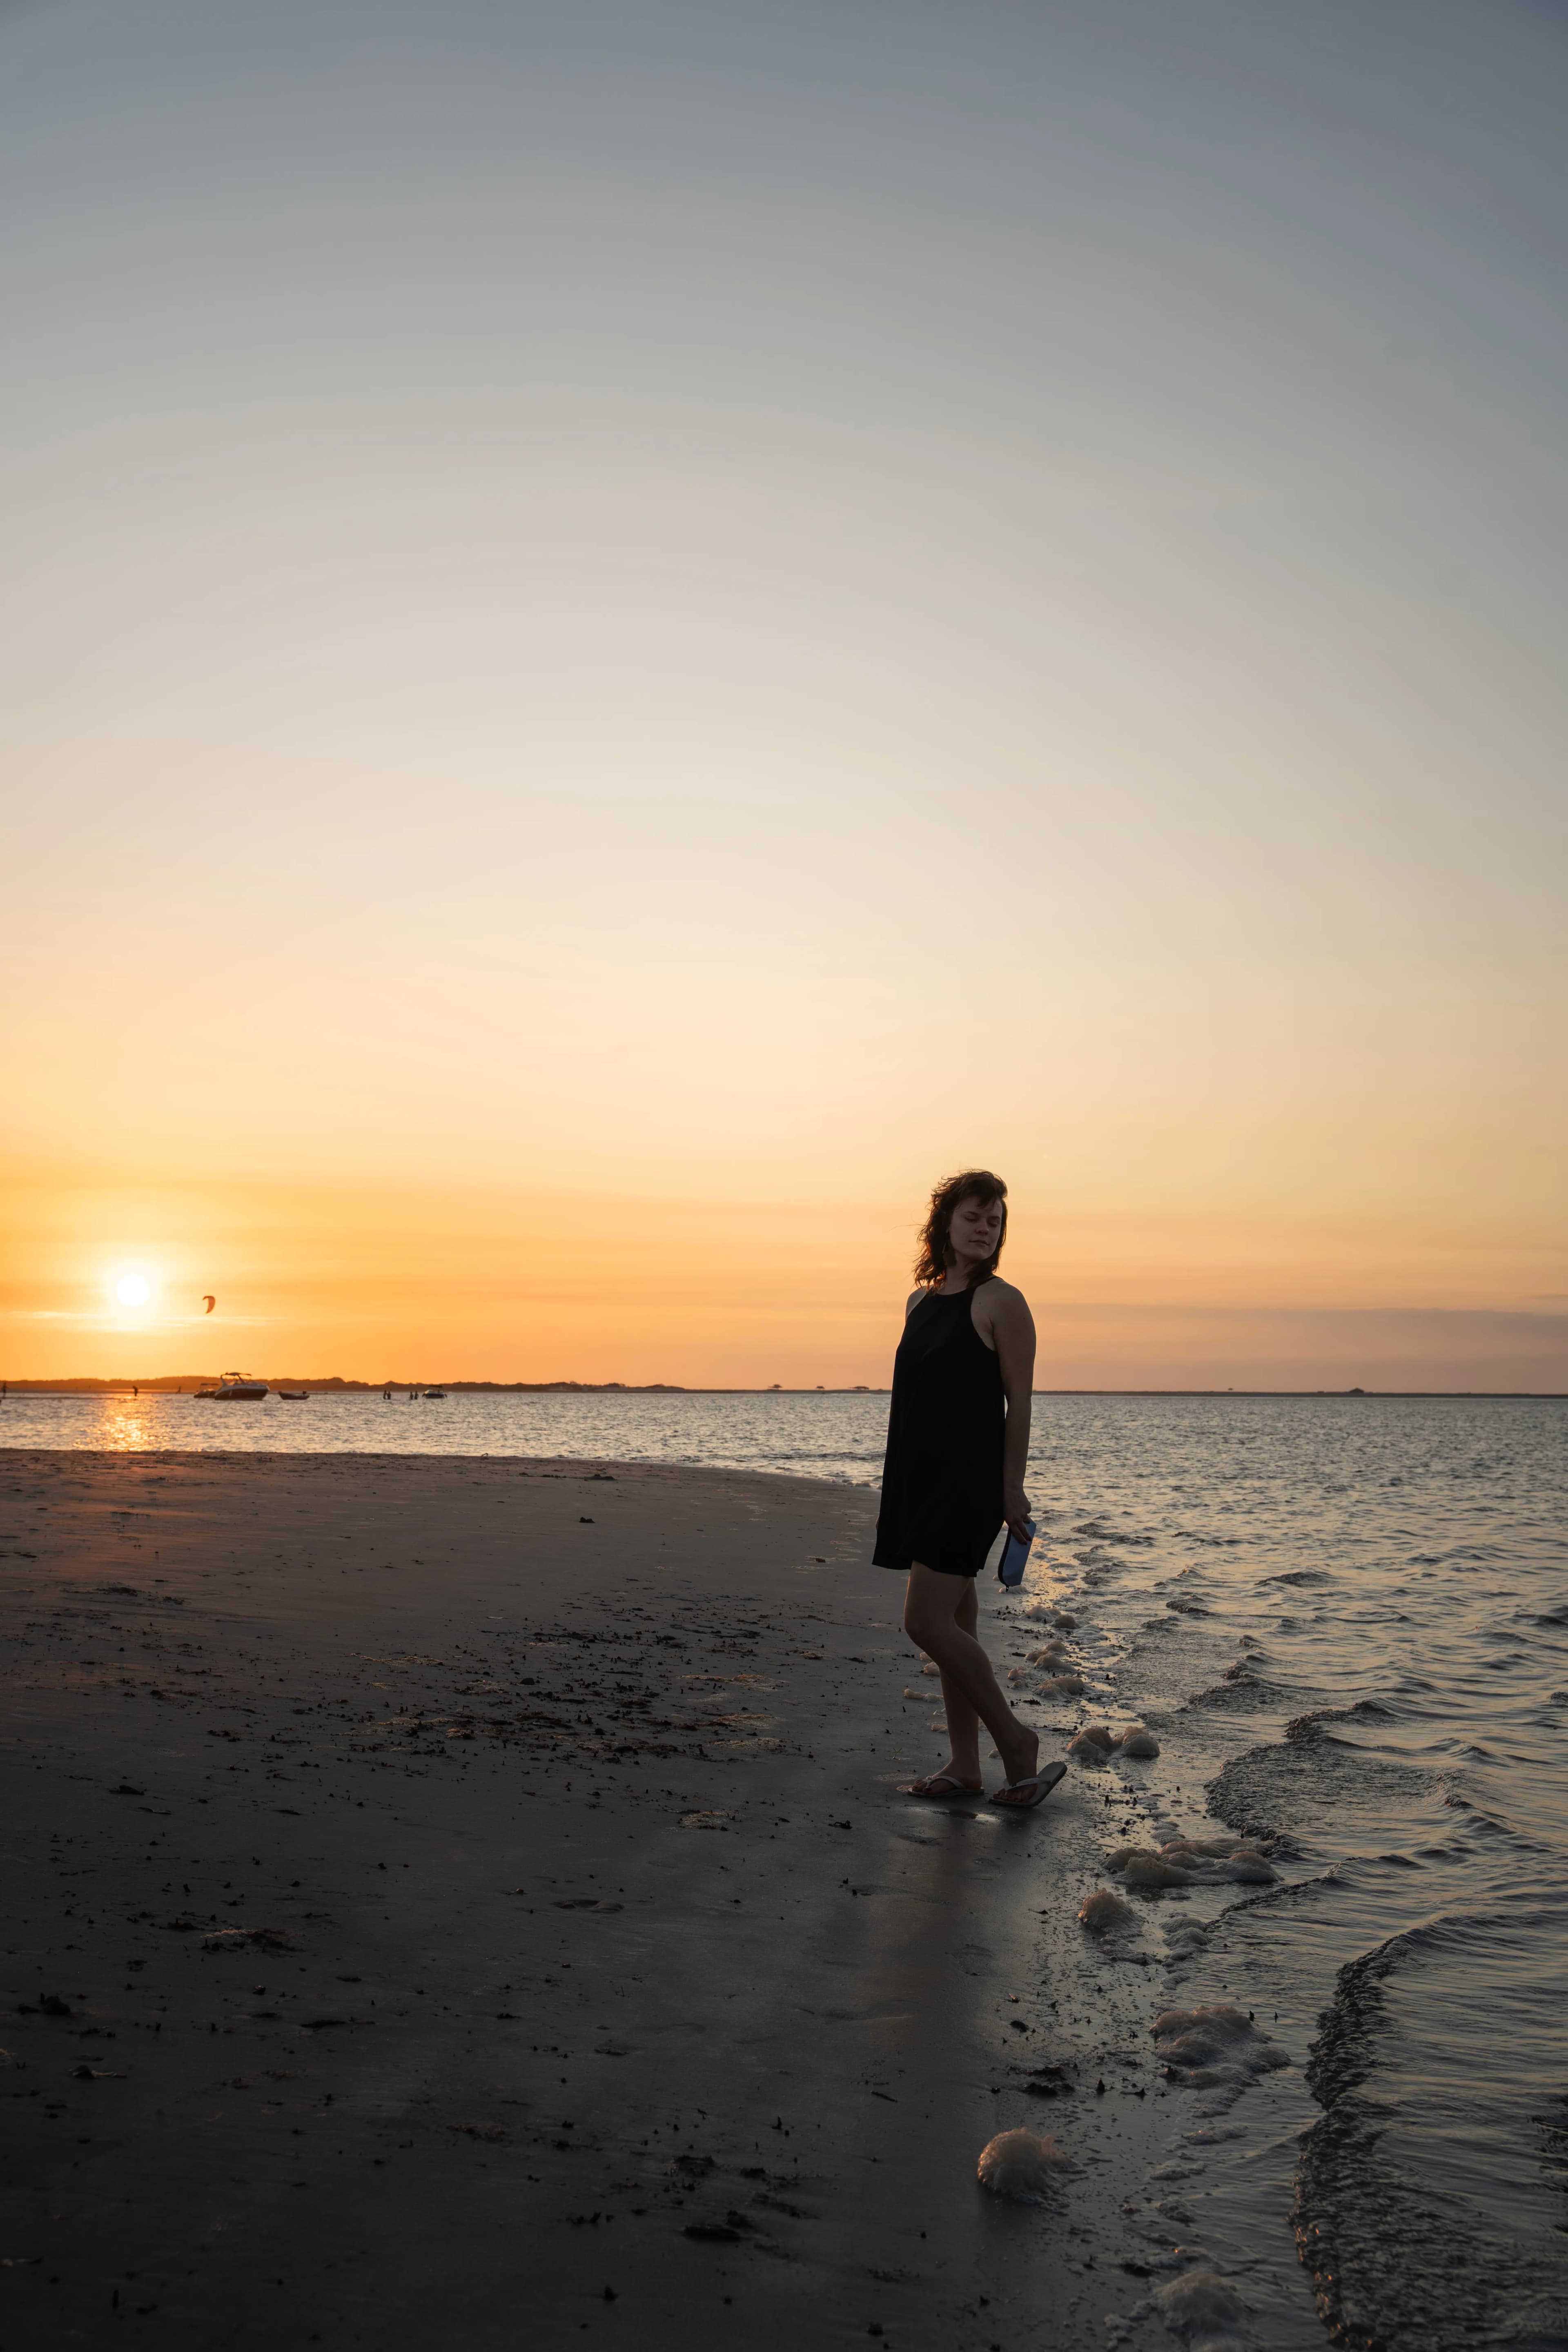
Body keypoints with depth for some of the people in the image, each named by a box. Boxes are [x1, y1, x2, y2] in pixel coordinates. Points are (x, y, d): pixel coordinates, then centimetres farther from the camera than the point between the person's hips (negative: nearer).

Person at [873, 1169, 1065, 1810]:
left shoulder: (1001, 1301, -7)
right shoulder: (920, 1301, 13)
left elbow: (1018, 1401, -9)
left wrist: (1012, 1488, -13)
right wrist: (894, 1492, 17)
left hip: (971, 1481, -7)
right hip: (921, 1482, 7)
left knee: (928, 1623, -12)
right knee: (953, 1626, 11)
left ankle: (1016, 1741, 2)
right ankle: (965, 1765, 18)